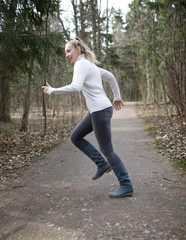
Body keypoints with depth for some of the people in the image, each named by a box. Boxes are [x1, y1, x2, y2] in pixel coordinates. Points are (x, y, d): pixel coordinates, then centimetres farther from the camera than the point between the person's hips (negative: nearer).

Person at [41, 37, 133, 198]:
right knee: (75, 137, 15)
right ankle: (102, 164, 14)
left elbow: (75, 87, -28)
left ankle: (126, 186, 9)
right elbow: (110, 77, 25)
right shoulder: (90, 64, 18)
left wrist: (52, 91, -19)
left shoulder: (81, 64, -11)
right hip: (97, 110, 10)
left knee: (107, 149, -2)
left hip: (100, 110, -10)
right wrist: (117, 97, 31)